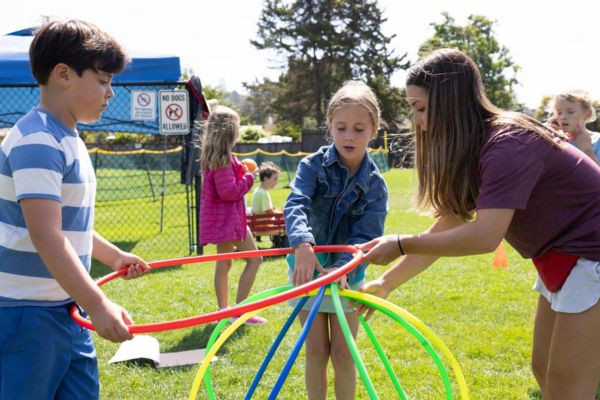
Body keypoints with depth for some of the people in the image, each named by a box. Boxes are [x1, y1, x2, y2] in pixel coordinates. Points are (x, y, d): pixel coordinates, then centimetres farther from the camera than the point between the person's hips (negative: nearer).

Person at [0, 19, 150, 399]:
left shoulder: (69, 139, 13)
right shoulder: (37, 141, -19)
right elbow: (45, 234, -27)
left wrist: (113, 255, 29)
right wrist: (98, 304, -28)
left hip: (67, 310, 10)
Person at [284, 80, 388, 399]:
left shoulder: (375, 185, -10)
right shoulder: (313, 166, -12)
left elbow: (365, 237, -17)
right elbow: (295, 205, -29)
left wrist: (343, 267, -37)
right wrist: (302, 245, -49)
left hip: (347, 276, 0)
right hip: (308, 269, 0)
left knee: (343, 353, 5)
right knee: (316, 352, 6)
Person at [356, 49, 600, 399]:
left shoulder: (508, 144, -26)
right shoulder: (471, 153, 4)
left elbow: (484, 237, -35)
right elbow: (445, 232, 7)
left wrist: (400, 245, -27)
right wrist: (386, 284, 6)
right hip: (562, 259, 10)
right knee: (544, 370, 16)